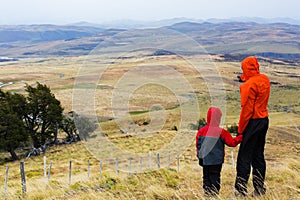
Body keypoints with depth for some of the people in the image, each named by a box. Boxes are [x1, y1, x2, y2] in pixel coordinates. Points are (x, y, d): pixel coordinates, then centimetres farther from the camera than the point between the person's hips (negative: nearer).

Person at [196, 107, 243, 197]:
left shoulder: (201, 131, 0)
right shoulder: (221, 132, -12)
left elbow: (198, 145, 8)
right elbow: (232, 142, -4)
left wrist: (200, 155, 20)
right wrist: (240, 137, 11)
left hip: (205, 160, 4)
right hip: (216, 161, -4)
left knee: (206, 177, 12)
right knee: (215, 177, 3)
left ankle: (207, 193, 14)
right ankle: (214, 193, 3)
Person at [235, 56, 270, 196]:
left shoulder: (250, 85, -17)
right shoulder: (265, 80, 6)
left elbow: (247, 109, -17)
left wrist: (240, 130, -10)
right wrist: (246, 79, 11)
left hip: (253, 122, -8)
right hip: (264, 120, 8)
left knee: (244, 158, -3)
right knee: (258, 156, 15)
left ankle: (240, 191, 0)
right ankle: (260, 189, 21)